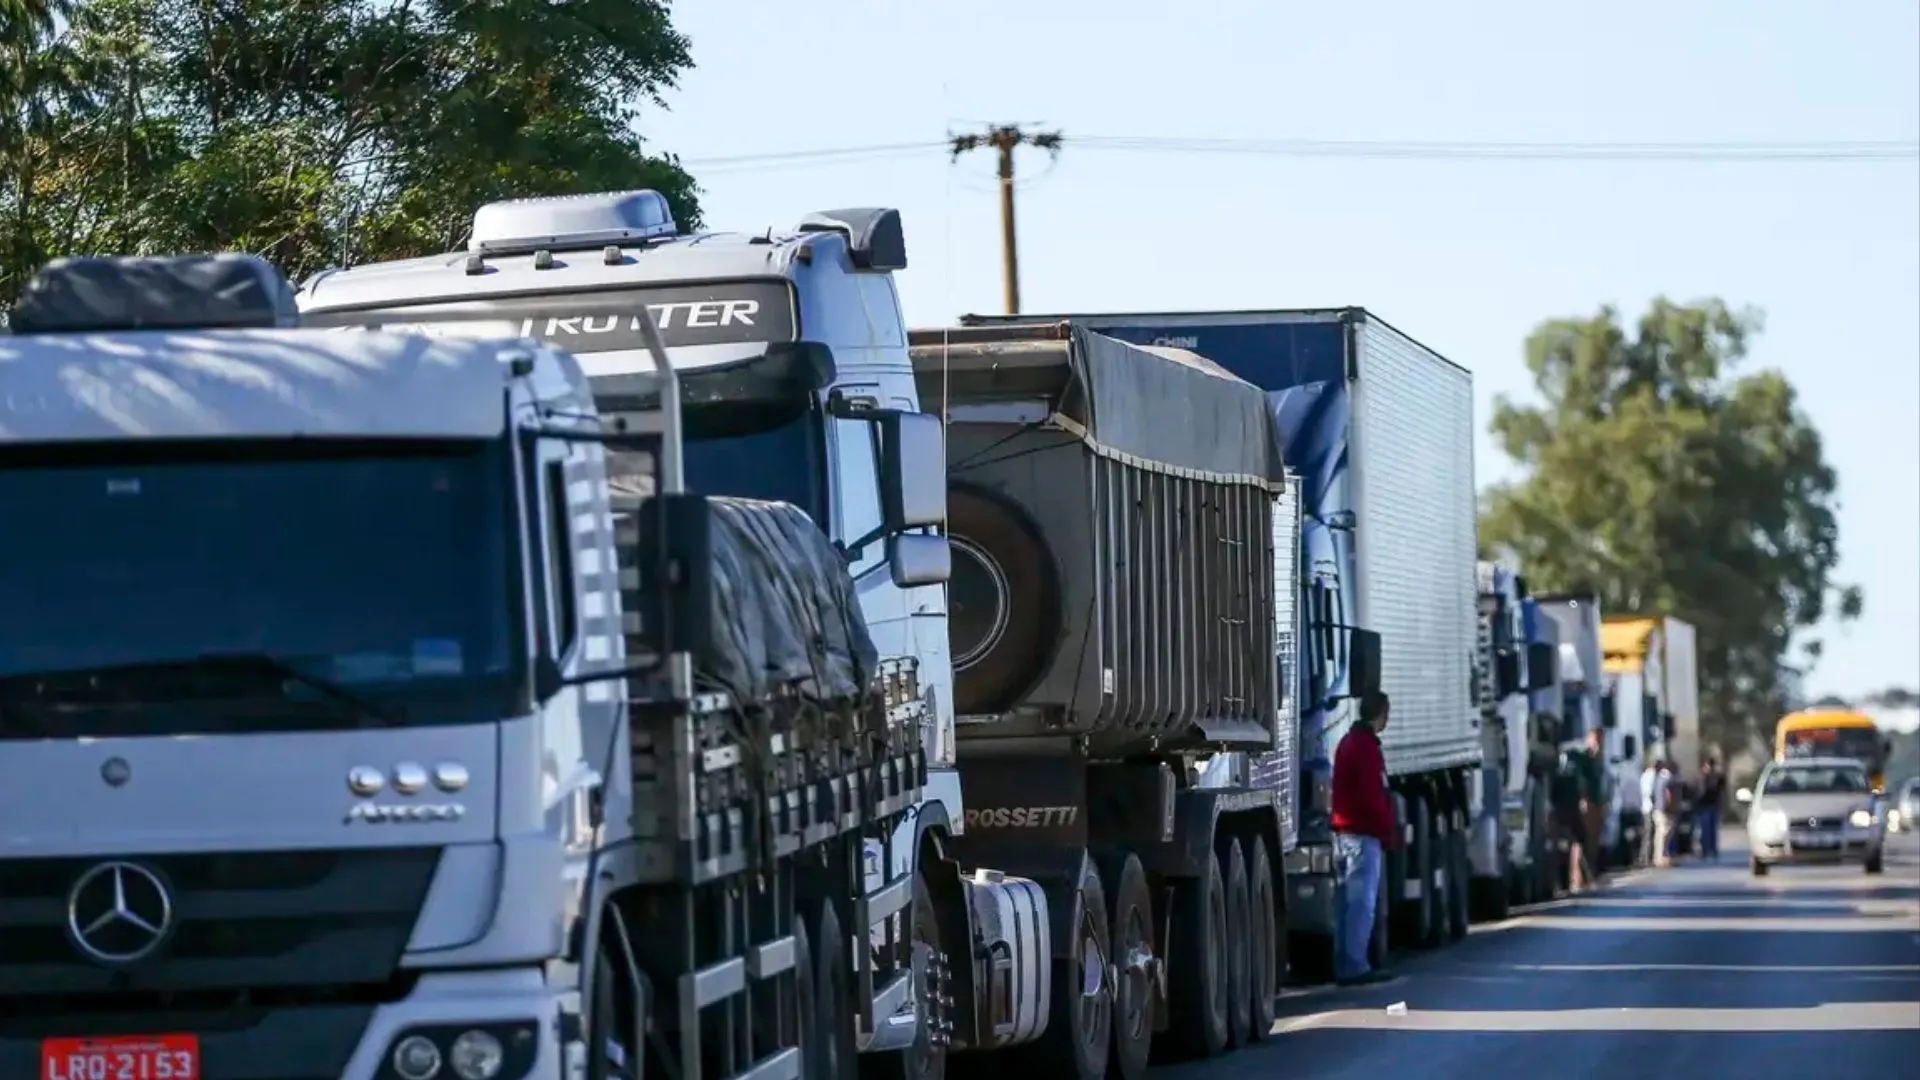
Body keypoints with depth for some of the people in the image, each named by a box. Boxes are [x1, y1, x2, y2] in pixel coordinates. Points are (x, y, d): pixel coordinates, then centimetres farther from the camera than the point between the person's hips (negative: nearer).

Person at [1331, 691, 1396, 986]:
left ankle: (1344, 965, 13)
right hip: (1364, 834, -10)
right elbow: (1373, 795, -19)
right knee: (1362, 902, -9)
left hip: (1343, 830, 10)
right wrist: (1387, 829, -10)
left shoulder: (1348, 742, 17)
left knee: (1348, 900, 12)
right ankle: (1355, 965, -12)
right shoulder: (1367, 747, -14)